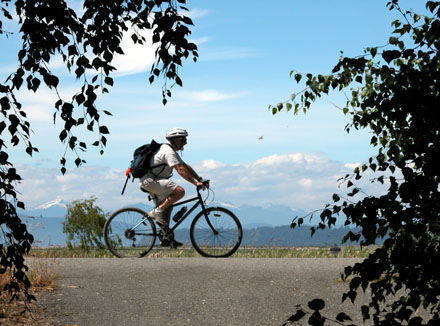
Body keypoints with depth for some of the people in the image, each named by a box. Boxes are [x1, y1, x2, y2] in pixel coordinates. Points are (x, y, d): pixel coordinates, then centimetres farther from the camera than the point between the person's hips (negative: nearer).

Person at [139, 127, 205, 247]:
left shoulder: (172, 151, 18)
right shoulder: (168, 152, -17)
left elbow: (185, 166, 20)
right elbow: (180, 170, -25)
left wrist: (200, 179, 13)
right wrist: (196, 183, -27)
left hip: (153, 181, 11)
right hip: (150, 180, -11)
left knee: (167, 207, 13)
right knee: (180, 191, -22)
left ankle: (166, 239, 14)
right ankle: (157, 211, -15)